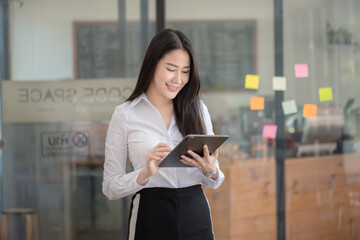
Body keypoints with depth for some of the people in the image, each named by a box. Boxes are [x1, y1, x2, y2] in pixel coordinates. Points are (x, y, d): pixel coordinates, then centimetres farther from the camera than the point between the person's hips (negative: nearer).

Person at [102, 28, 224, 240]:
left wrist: (211, 171, -11)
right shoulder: (125, 115, -2)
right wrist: (145, 174, -21)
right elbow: (110, 187, -4)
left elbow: (213, 183, 11)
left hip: (197, 218, 3)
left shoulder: (198, 109, 7)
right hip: (151, 220, -2)